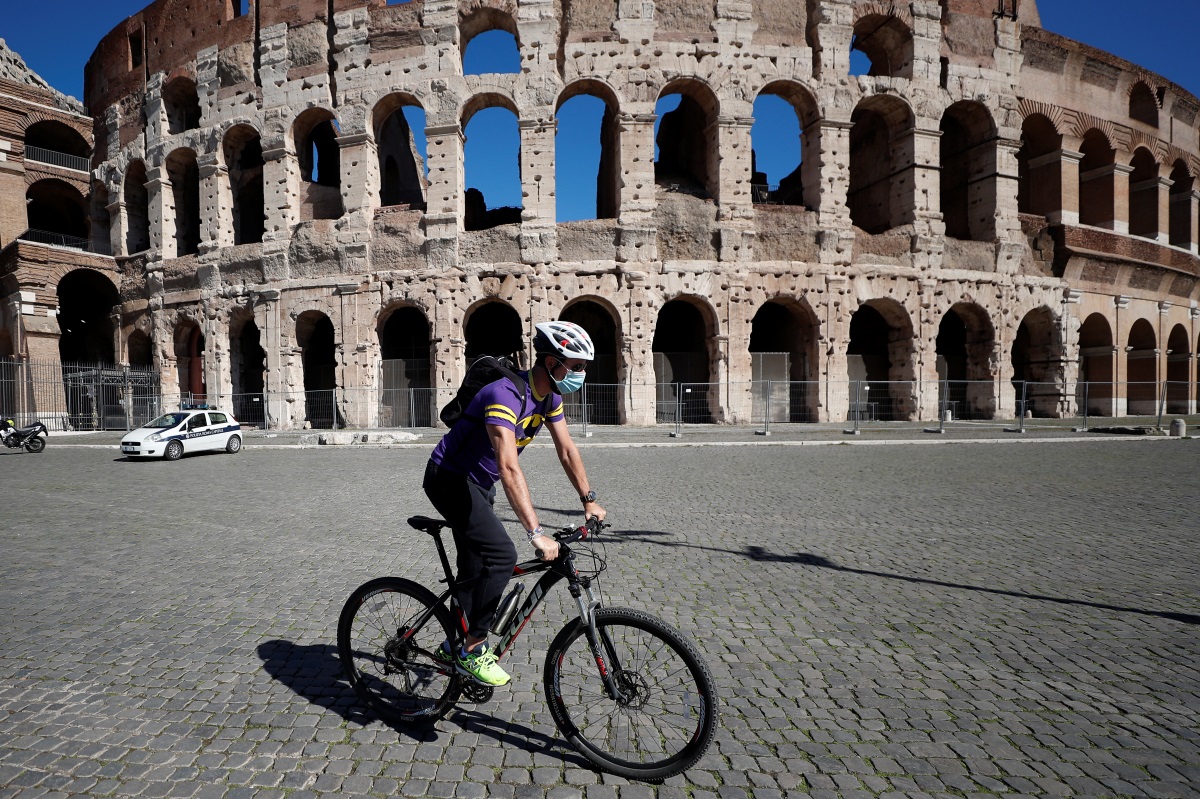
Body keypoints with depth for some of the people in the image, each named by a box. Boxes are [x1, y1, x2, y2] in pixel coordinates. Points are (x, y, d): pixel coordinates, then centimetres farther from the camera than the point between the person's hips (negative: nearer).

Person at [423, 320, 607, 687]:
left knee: (476, 567, 15)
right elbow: (509, 468, -41)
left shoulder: (549, 396, -3)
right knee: (501, 556, -21)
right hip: (449, 479, -9)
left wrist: (589, 500, 3)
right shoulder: (506, 395, -32)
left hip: (478, 484, 9)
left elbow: (567, 450, 5)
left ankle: (455, 646, 32)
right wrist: (536, 533, -45)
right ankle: (474, 649, -4)